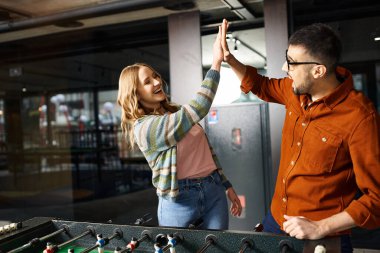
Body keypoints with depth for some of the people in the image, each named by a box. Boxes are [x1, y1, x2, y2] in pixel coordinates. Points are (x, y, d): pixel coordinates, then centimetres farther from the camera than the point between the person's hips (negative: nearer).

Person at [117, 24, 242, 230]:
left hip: (214, 190, 6)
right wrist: (216, 62, -25)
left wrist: (227, 186, 14)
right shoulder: (144, 128, -14)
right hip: (180, 199, -6)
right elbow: (197, 109, -25)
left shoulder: (177, 112, 9)